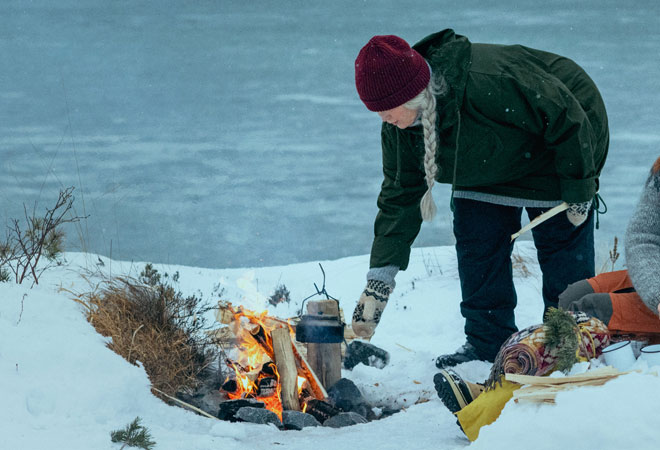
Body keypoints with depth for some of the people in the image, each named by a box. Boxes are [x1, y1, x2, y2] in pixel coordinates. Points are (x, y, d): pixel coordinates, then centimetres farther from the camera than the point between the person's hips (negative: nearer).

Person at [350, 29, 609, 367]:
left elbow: (567, 118, -33)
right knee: (475, 243, -1)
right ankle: (487, 344, 9)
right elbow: (399, 197, -10)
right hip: (487, 167, 7)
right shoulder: (399, 126, -18)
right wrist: (380, 279, -16)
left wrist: (579, 191, -23)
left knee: (563, 248, -5)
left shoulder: (487, 85, -43)